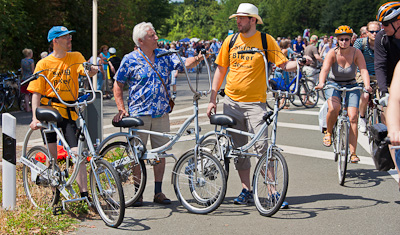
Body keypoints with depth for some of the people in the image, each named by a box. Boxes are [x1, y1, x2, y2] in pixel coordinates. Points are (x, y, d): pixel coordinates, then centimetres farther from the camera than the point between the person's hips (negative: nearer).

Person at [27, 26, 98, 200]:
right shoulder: (44, 64, 3)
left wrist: (93, 69, -35)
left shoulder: (75, 57, 8)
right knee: (52, 156, 2)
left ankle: (84, 193, -6)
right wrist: (35, 117, -10)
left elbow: (87, 71, -10)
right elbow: (36, 93, 1)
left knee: (77, 153, -8)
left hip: (69, 112, 1)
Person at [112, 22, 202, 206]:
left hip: (161, 113, 3)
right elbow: (118, 85, 2)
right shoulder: (130, 59, -2)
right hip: (139, 114, -3)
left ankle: (158, 192, 15)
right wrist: (121, 109, -6)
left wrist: (198, 58, -25)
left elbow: (184, 63, -3)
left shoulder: (164, 56, 7)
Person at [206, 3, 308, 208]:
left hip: (255, 102, -4)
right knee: (238, 150, 8)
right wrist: (212, 99, 8)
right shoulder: (230, 41, 7)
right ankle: (246, 190, 18)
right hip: (231, 102, 4)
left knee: (262, 147, -12)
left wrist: (300, 63, -23)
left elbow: (284, 64, -2)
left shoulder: (266, 40, -2)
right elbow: (220, 70, 12)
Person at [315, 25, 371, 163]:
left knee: (353, 117, -15)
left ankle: (353, 153, -12)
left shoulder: (356, 53, -11)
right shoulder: (332, 53, -13)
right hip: (333, 85, -1)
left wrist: (367, 85, -39)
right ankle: (328, 132, -1)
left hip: (351, 87, 1)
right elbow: (325, 69, -27)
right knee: (334, 108, -31)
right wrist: (321, 83, -46)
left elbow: (363, 70, -21)